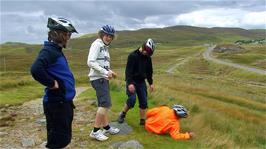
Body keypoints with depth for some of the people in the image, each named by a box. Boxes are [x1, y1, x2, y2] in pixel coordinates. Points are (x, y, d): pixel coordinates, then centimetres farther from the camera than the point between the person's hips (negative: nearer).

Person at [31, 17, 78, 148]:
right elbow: (36, 70, -35)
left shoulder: (56, 50, 11)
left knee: (64, 138, 21)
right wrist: (52, 83, -22)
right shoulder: (49, 50, -18)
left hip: (63, 101, 9)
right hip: (57, 103, -9)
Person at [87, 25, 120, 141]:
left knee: (104, 104, 15)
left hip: (103, 78, 10)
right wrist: (105, 72, -24)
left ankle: (106, 127, 27)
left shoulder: (105, 47, 17)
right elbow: (91, 62, -22)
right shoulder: (97, 44, -11)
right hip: (98, 78, -9)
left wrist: (110, 72, 7)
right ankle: (95, 131, -4)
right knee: (105, 104, -13)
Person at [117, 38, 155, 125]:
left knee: (143, 101, 2)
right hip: (132, 81, -5)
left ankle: (142, 120, 15)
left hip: (141, 82, 6)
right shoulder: (133, 56, -15)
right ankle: (122, 114, 7)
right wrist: (130, 83, -29)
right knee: (132, 99, -18)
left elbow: (149, 71, 14)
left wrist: (151, 83, 13)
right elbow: (128, 71, -20)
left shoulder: (148, 58, 3)